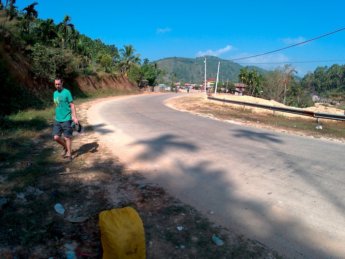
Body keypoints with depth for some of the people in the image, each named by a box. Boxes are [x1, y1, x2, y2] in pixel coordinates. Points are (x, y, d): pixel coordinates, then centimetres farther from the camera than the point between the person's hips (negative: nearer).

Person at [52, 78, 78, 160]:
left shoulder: (67, 92, -8)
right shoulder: (55, 93, 12)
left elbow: (72, 105, -10)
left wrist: (74, 117, -18)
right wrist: (57, 116, 19)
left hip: (66, 119, -6)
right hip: (57, 120, 6)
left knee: (67, 137, 0)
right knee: (56, 137, 3)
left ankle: (69, 154, 14)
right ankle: (65, 147, 30)